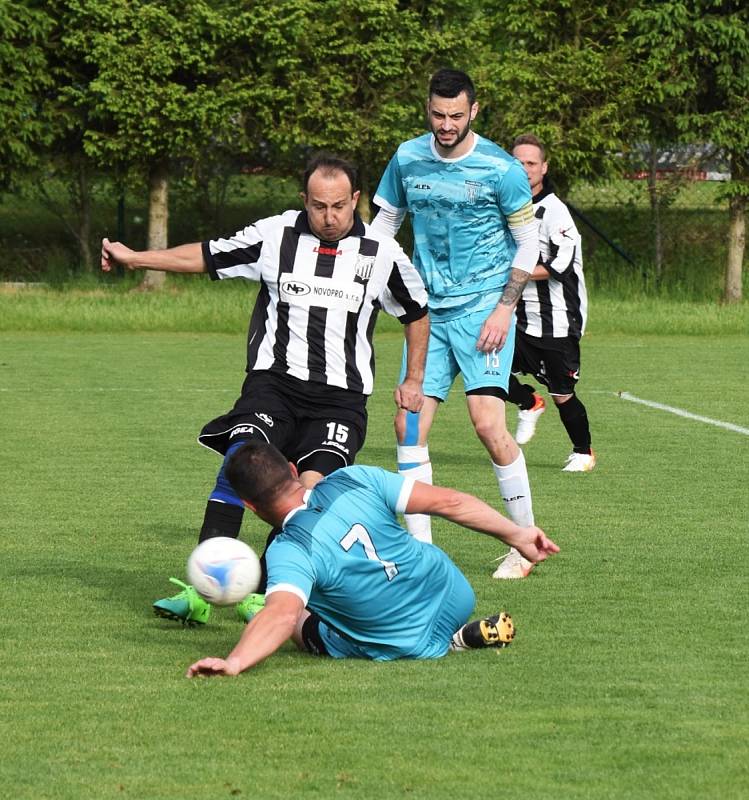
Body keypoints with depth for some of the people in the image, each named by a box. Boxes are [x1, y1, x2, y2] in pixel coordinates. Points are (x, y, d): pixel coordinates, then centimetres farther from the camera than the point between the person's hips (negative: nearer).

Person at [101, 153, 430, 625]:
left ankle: (263, 594, -13)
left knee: (314, 484, -24)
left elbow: (417, 313, 19)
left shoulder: (382, 253, 4)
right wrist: (134, 258, 8)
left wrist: (414, 381, 18)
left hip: (342, 396, 0)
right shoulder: (276, 235, 4)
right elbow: (207, 257, 12)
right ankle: (200, 592, -24)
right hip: (274, 381, 0)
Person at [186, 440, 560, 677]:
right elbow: (448, 501, -9)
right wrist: (517, 534, 0)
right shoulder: (355, 480, -11)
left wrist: (234, 662, -51)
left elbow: (282, 615, -42)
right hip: (457, 597, 7)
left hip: (413, 647, -6)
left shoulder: (289, 551, -23)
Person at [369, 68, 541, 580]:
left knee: (488, 423, -16)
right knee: (409, 426, -4)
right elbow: (384, 223, 17)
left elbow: (528, 243, -2)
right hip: (429, 309, 5)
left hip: (483, 307, -5)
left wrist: (504, 308, -10)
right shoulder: (407, 159, 4)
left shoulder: (501, 168, -8)